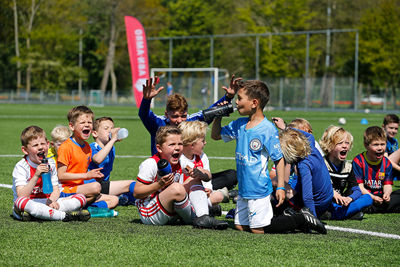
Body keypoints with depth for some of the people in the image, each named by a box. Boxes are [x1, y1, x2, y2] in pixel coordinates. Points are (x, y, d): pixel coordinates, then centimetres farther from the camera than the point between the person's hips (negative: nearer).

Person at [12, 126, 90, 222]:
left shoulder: (50, 164, 8)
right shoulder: (21, 167, -10)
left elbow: (56, 189, 8)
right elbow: (21, 196, -21)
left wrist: (51, 201, -15)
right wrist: (36, 176, -32)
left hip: (45, 203, 6)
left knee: (81, 198, -8)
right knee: (21, 202, -41)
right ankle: (66, 216, -38)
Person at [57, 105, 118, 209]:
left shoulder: (87, 147, 15)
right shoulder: (66, 147, -13)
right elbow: (61, 176, -17)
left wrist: (94, 175, 1)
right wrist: (87, 175, -18)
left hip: (80, 189, 9)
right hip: (66, 189, -9)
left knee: (114, 200, 1)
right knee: (95, 187, -33)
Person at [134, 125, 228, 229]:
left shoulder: (179, 164, 6)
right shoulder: (150, 164, -15)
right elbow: (136, 193, -17)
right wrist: (159, 184, -28)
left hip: (170, 215, 8)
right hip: (149, 214, -8)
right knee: (177, 188, -31)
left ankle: (203, 217, -21)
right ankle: (197, 218, -12)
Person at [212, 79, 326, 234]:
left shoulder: (268, 129, -15)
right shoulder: (239, 124, 6)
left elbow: (279, 158, -11)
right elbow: (216, 135, 18)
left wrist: (280, 187, -15)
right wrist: (218, 116, 1)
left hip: (259, 191, -8)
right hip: (243, 190, 8)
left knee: (258, 230, -7)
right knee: (240, 226, 12)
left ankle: (302, 219, 5)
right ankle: (286, 218, 21)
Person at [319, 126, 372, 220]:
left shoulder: (348, 166, 12)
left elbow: (356, 190, 7)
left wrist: (349, 198, -17)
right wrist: (332, 192, -31)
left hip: (340, 203, 6)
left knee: (368, 198, -11)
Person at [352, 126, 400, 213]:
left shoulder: (386, 162, 8)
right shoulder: (358, 161, -6)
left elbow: (387, 185, 3)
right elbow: (359, 186, -11)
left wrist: (387, 194, -22)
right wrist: (372, 197, -26)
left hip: (379, 196, 4)